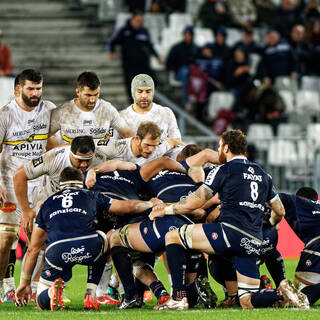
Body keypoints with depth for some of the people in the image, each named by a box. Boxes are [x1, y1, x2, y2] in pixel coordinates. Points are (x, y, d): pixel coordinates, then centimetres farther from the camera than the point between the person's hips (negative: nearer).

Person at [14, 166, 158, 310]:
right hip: (89, 247, 0)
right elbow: (129, 207, 32)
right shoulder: (91, 196, 27)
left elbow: (33, 249, 29)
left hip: (56, 252, 1)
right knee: (104, 240, 38)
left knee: (43, 301, 21)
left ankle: (54, 290, -17)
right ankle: (90, 296, 23)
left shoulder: (48, 203, 29)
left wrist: (25, 282, 35)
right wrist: (151, 205, 52)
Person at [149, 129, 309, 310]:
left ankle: (179, 298, -5)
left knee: (172, 237, 6)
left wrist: (165, 210, 19)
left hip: (230, 233, -6)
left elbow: (194, 203, 4)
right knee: (247, 301, 12)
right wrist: (270, 225, 53)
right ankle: (283, 293, -16)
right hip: (254, 245, 6)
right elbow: (280, 212, 31)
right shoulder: (263, 175, 25)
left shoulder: (225, 170, 6)